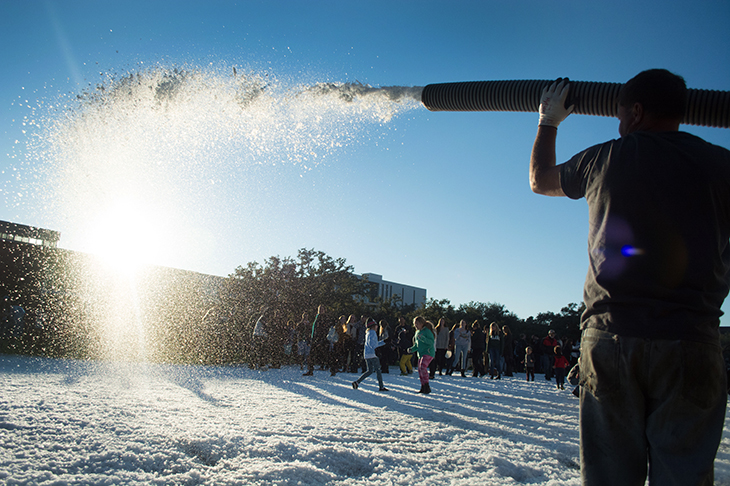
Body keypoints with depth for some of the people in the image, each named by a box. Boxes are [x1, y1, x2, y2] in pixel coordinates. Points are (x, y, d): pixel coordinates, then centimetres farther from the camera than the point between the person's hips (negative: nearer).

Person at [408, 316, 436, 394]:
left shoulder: (427, 331, -9)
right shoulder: (417, 332, 16)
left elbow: (432, 342, -18)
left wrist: (423, 338, -31)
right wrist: (412, 349, 8)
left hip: (428, 353, -9)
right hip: (420, 353, 9)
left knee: (423, 367, -25)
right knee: (420, 370, 6)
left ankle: (427, 386, -20)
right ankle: (423, 388, 15)